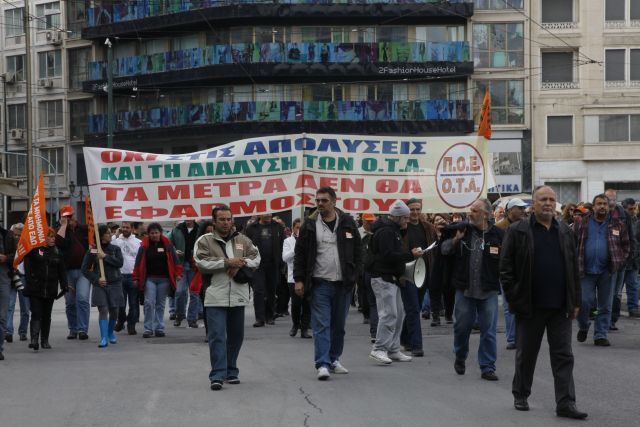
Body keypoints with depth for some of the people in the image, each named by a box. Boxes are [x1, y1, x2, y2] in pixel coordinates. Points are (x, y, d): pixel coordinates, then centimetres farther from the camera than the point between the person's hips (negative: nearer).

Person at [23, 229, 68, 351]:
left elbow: (62, 271, 10)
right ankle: (34, 340, -18)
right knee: (36, 314, -11)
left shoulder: (57, 252, 10)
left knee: (46, 315, 11)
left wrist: (64, 285, 1)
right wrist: (29, 284, -16)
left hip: (50, 289, 4)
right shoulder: (34, 250, -2)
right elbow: (28, 268, -6)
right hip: (35, 289, -4)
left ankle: (45, 340, 19)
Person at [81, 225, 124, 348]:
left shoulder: (115, 249, 5)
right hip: (100, 284, -2)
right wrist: (96, 279, -7)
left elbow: (120, 263, -9)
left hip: (115, 283, 2)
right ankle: (104, 338, -14)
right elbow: (85, 269, 2)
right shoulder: (92, 251, 0)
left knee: (114, 310, 8)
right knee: (103, 310, -12)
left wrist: (105, 256, -13)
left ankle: (110, 333, 34)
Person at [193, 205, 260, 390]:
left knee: (236, 336, 12)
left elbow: (256, 258, 9)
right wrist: (227, 262, -16)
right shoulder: (204, 241, 0)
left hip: (238, 296, 4)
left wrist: (241, 264, -11)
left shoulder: (242, 240, 13)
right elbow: (201, 263, -12)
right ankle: (218, 376, -9)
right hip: (215, 297, -4)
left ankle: (231, 371, 26)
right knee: (217, 336, -9)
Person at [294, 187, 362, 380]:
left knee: (339, 325, 10)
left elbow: (358, 251, 8)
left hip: (343, 284, 2)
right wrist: (299, 280, -4)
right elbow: (300, 254, 2)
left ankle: (334, 360, 24)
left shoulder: (347, 223, 4)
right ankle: (322, 364, -9)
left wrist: (354, 275, 0)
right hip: (320, 283, -2)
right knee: (321, 325, -7)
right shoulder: (310, 225, 1)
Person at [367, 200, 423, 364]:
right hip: (383, 278, -11)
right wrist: (411, 254, -19)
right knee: (389, 314, -15)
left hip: (391, 279, 11)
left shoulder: (393, 231, 19)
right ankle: (379, 349, -14)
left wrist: (410, 253, 9)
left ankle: (393, 350, 16)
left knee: (398, 313, 12)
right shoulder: (385, 232, -15)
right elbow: (388, 256, -23)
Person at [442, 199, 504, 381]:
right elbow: (444, 250, 5)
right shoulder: (463, 229, 2)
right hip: (464, 289, 2)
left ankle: (488, 367, 10)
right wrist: (455, 240, -13)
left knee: (488, 330, 1)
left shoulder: (498, 234, -3)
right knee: (462, 325, 9)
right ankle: (460, 357, 34)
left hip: (488, 291, -2)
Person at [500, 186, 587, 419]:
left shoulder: (565, 232, 10)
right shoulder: (517, 231, -2)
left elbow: (574, 268, 12)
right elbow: (506, 267, -3)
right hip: (530, 307, -3)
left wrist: (575, 301, 7)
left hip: (560, 307, 3)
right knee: (526, 354, 10)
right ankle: (520, 395, 26)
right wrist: (514, 299, -9)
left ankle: (565, 403, 0)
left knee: (563, 356, 0)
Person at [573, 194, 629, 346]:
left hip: (606, 271, 1)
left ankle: (600, 335, 13)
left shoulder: (617, 225, 6)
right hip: (586, 271, -1)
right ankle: (583, 326, 21)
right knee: (584, 301, -6)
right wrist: (576, 264, -1)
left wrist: (619, 263, 1)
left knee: (605, 305, 4)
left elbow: (625, 245, 11)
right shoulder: (582, 224, 4)